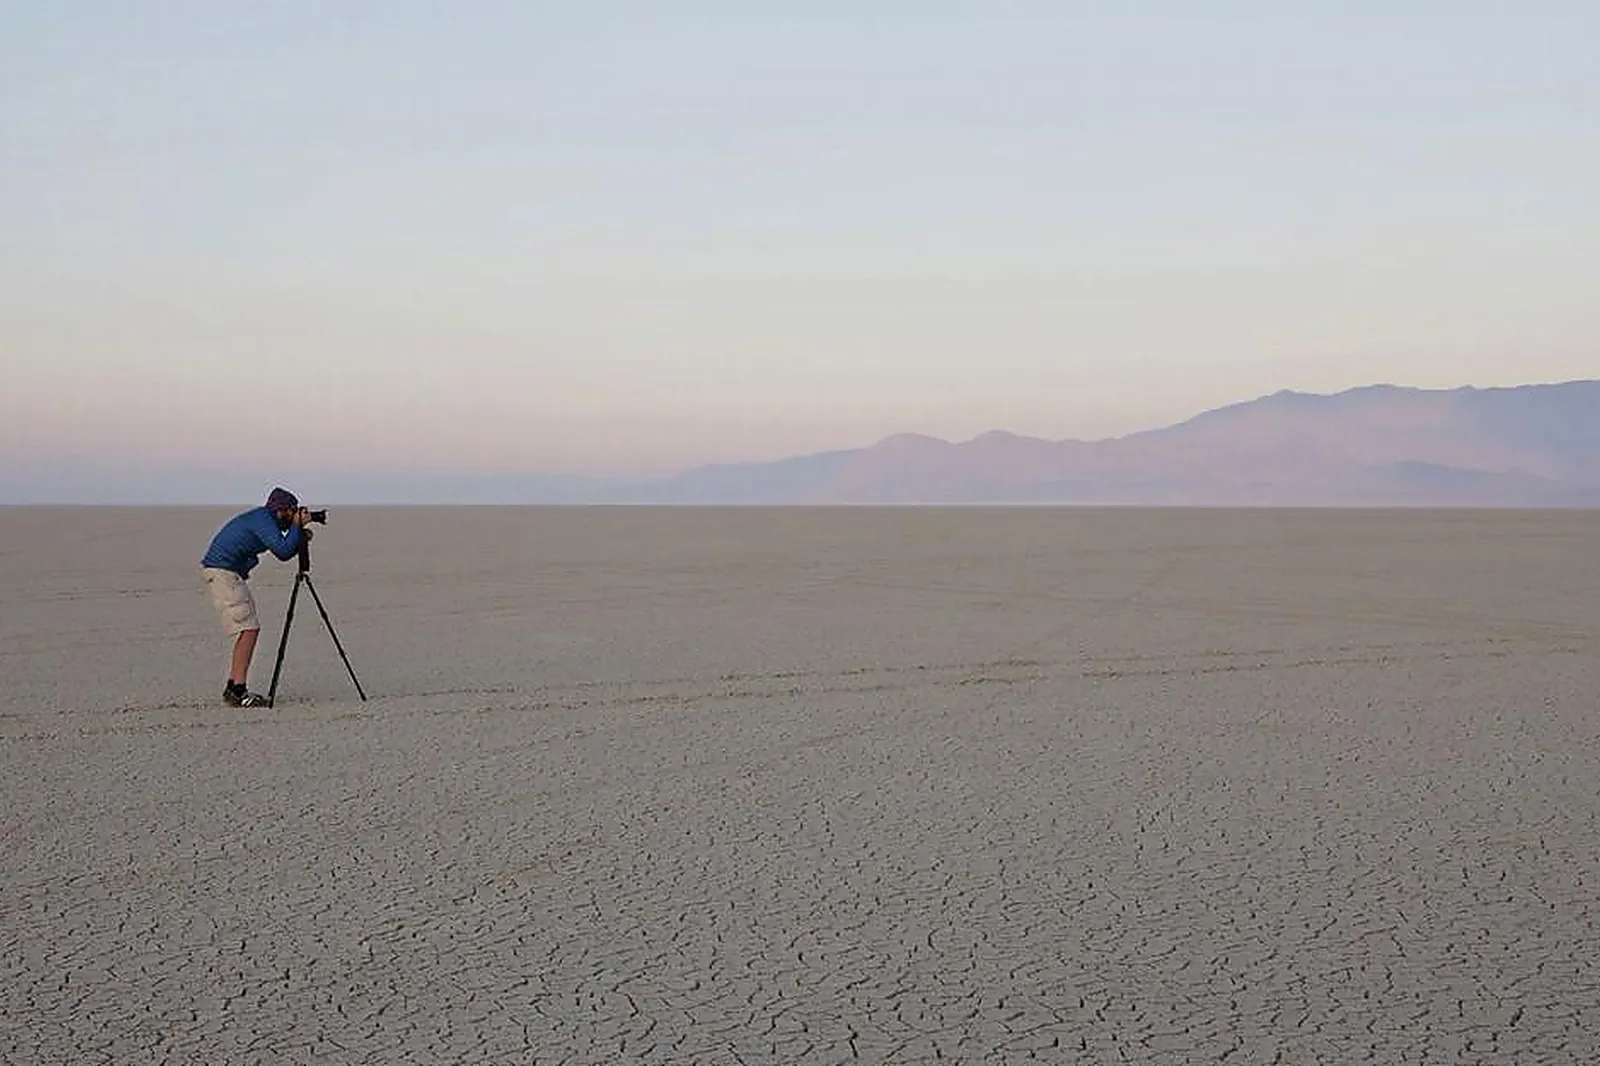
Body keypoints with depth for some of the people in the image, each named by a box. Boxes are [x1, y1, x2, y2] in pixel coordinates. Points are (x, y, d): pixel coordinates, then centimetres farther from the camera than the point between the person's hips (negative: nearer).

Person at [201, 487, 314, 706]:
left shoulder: (264, 519, 15)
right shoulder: (263, 520, -15)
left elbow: (285, 551, 19)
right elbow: (283, 552, -23)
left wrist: (301, 537, 2)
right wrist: (297, 526, -12)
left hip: (231, 573, 10)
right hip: (222, 572, -10)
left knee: (249, 629, 11)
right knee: (248, 629, -14)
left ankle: (233, 688, 13)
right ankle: (238, 690, -16)